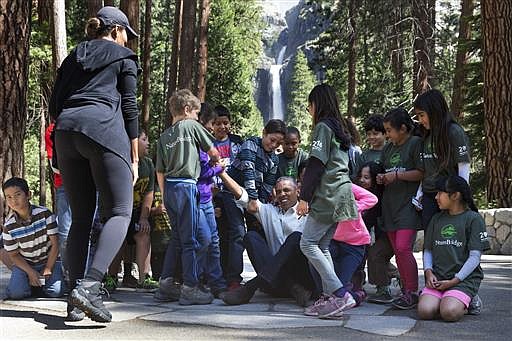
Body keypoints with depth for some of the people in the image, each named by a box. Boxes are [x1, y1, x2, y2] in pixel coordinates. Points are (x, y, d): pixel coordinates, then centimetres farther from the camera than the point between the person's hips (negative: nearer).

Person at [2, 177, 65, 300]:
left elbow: (55, 244, -10)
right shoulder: (9, 226, -13)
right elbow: (14, 255, -4)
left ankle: (43, 280, 11)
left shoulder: (45, 214, -16)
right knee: (16, 293, -24)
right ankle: (30, 281, 9)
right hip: (24, 263, 0)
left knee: (56, 292, -22)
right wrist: (30, 272, -17)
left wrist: (48, 270, -14)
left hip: (49, 260, 0)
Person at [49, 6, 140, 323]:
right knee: (119, 212, -5)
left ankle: (76, 293, 4)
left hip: (66, 131, 6)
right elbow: (129, 107, 6)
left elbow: (55, 106, 20)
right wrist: (134, 157, 6)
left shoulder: (73, 56, 27)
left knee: (81, 217, 9)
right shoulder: (123, 57, 13)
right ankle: (89, 285, -24)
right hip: (104, 129, -5)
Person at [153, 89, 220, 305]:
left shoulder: (163, 137, 16)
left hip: (168, 187, 7)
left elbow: (160, 172, 15)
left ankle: (166, 284, 15)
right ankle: (190, 288, -3)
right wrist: (216, 162, 28)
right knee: (189, 239, -4)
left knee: (177, 237, 15)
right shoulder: (191, 126, -1)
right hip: (186, 185, -7)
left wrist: (165, 197, 21)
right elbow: (212, 151, 7)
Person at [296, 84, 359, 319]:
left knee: (308, 243, -8)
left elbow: (316, 166, -14)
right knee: (321, 246, 8)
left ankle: (339, 293, -14)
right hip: (340, 194, 9)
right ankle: (329, 297, 4)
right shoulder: (339, 128, 21)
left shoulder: (323, 127, -6)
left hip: (327, 195, -9)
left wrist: (305, 197, -13)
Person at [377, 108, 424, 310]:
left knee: (403, 248, -16)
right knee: (397, 250, 7)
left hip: (408, 204, -8)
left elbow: (422, 173, -12)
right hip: (390, 204, 8)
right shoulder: (388, 148, 17)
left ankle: (412, 292, -9)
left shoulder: (415, 143, -5)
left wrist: (396, 175, -12)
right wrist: (382, 178, 5)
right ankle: (406, 290, 14)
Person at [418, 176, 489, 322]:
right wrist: (428, 272, -3)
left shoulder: (473, 218, 0)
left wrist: (454, 281, -12)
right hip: (437, 278, 4)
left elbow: (475, 256, -5)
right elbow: (428, 250, 17)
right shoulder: (436, 219, 16)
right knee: (425, 311, -23)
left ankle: (465, 303, 3)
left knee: (449, 313, -29)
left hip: (464, 278, -4)